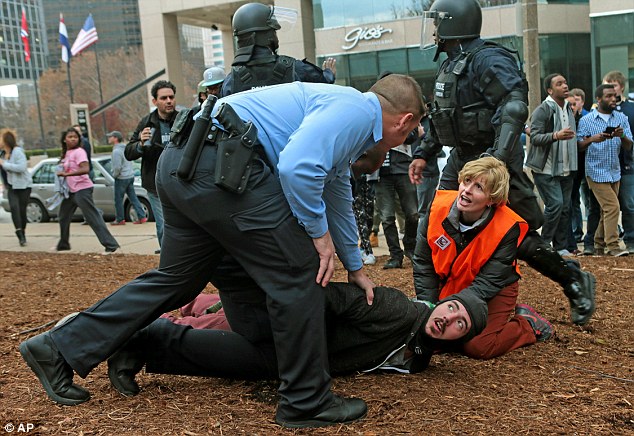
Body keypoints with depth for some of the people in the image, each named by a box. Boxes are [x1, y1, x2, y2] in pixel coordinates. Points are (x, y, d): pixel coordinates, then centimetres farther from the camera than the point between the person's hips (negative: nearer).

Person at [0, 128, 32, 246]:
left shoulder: (17, 151, -15)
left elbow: (21, 167, -26)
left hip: (23, 185, -5)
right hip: (12, 186, 5)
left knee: (22, 210, 1)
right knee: (14, 207, -15)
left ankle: (22, 234, 20)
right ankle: (20, 235, -20)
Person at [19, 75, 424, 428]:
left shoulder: (344, 123, 29)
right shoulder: (357, 109, -3)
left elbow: (337, 199, 39)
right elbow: (297, 167, -21)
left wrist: (355, 267, 45)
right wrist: (318, 232, -6)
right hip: (221, 165, -10)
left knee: (175, 278, 17)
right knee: (297, 273, -4)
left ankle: (60, 348, 26)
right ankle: (307, 402, 7)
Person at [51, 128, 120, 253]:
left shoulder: (79, 152, -13)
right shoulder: (66, 153, 12)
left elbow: (85, 169, -26)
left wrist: (66, 174, -28)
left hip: (82, 189, -9)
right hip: (71, 191, 9)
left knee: (93, 218, -12)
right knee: (63, 217, 20)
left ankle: (111, 245, -14)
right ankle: (63, 245, 37)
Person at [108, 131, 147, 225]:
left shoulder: (116, 151, -18)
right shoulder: (125, 148, 11)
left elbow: (117, 167, -23)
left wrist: (114, 175, -5)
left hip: (121, 178, -9)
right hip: (130, 176, 9)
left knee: (118, 200, 4)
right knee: (133, 198, 10)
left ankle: (120, 219, 11)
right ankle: (141, 217, 8)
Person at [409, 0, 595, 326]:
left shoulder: (488, 60, -16)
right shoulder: (449, 66, 15)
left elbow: (514, 107, -29)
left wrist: (499, 158, -38)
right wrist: (423, 154, 21)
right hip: (461, 160, 9)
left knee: (519, 237, -4)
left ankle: (574, 281, 17)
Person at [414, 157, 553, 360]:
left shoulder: (507, 228, -28)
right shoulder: (439, 206, -20)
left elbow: (486, 285, -25)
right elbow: (423, 263, -10)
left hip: (493, 292, -4)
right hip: (450, 284, 4)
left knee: (478, 347, -20)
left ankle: (528, 324, 8)